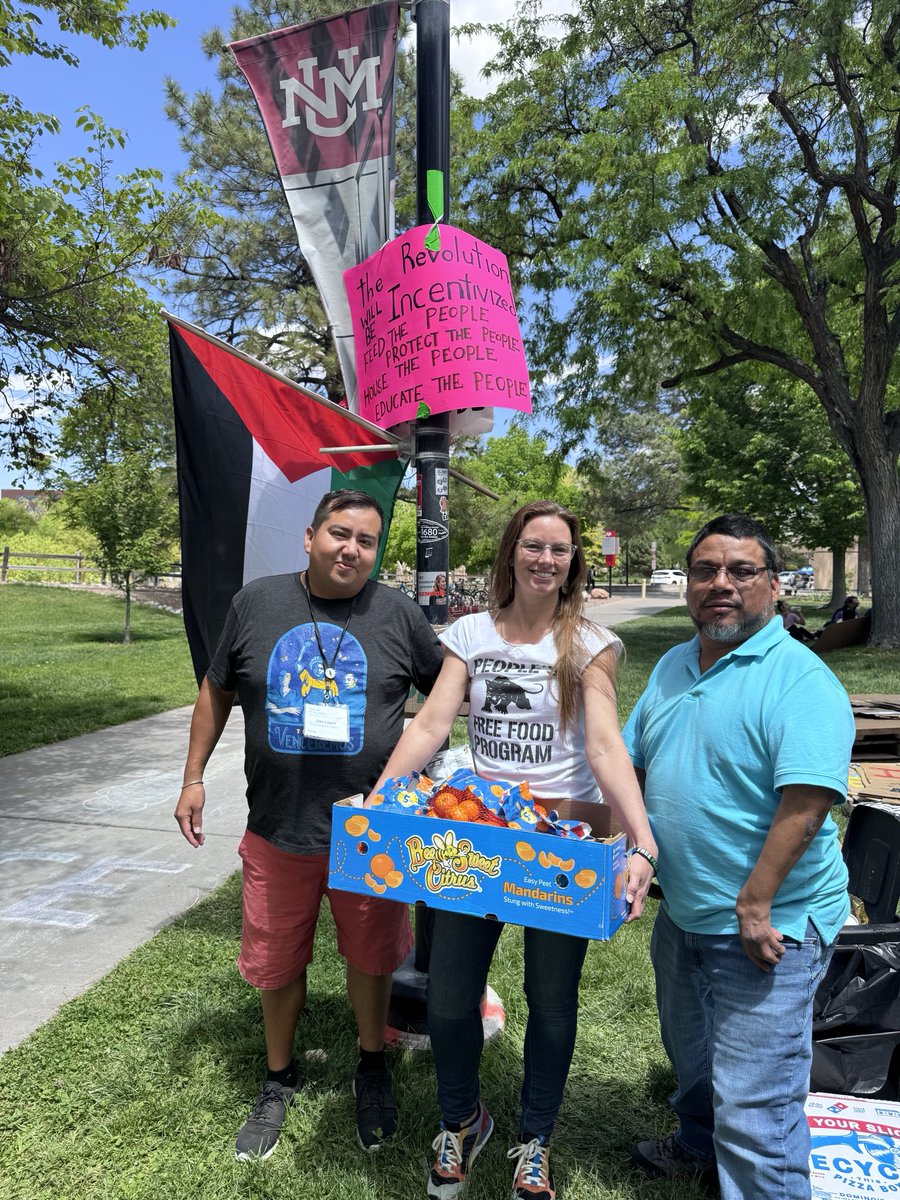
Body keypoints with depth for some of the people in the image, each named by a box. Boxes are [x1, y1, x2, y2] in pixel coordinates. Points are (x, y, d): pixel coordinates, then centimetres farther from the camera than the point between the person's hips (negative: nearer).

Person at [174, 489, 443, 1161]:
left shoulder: (398, 614, -5)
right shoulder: (256, 603, -2)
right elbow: (218, 690, 9)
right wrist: (194, 776, 9)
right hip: (278, 829, 1)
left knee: (371, 956, 16)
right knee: (275, 961, 17)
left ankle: (372, 1069, 45)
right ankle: (280, 1079, 45)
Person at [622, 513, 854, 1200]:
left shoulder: (800, 679, -19)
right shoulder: (673, 667, 5)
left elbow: (806, 802, -26)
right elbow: (631, 761, 13)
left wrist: (754, 907, -26)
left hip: (767, 930, -8)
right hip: (682, 912, 8)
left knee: (754, 1111, -1)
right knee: (690, 1053, 29)